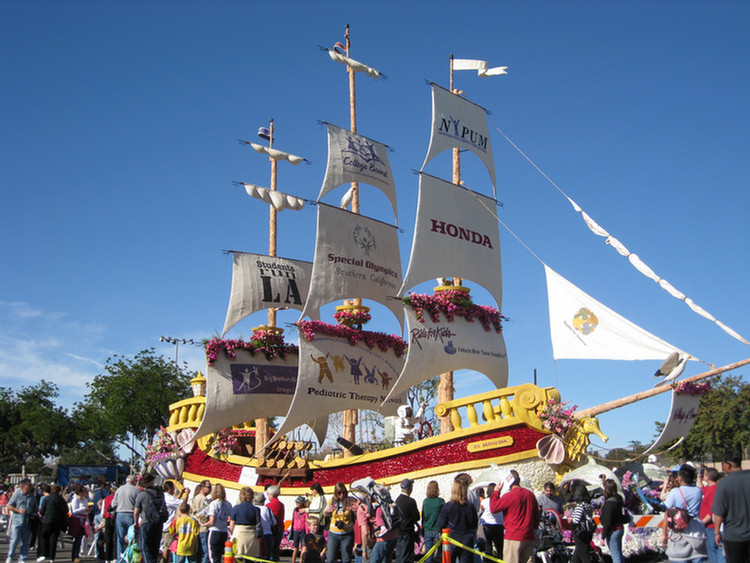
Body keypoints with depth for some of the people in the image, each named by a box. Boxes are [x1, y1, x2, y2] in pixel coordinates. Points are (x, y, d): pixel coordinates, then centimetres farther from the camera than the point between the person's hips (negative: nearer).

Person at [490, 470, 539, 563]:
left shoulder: (509, 496, -12)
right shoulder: (530, 494, 9)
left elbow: (493, 508, -6)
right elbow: (537, 515, 16)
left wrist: (496, 492, 4)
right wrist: (533, 529, 28)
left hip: (513, 536, -6)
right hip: (529, 536, 7)